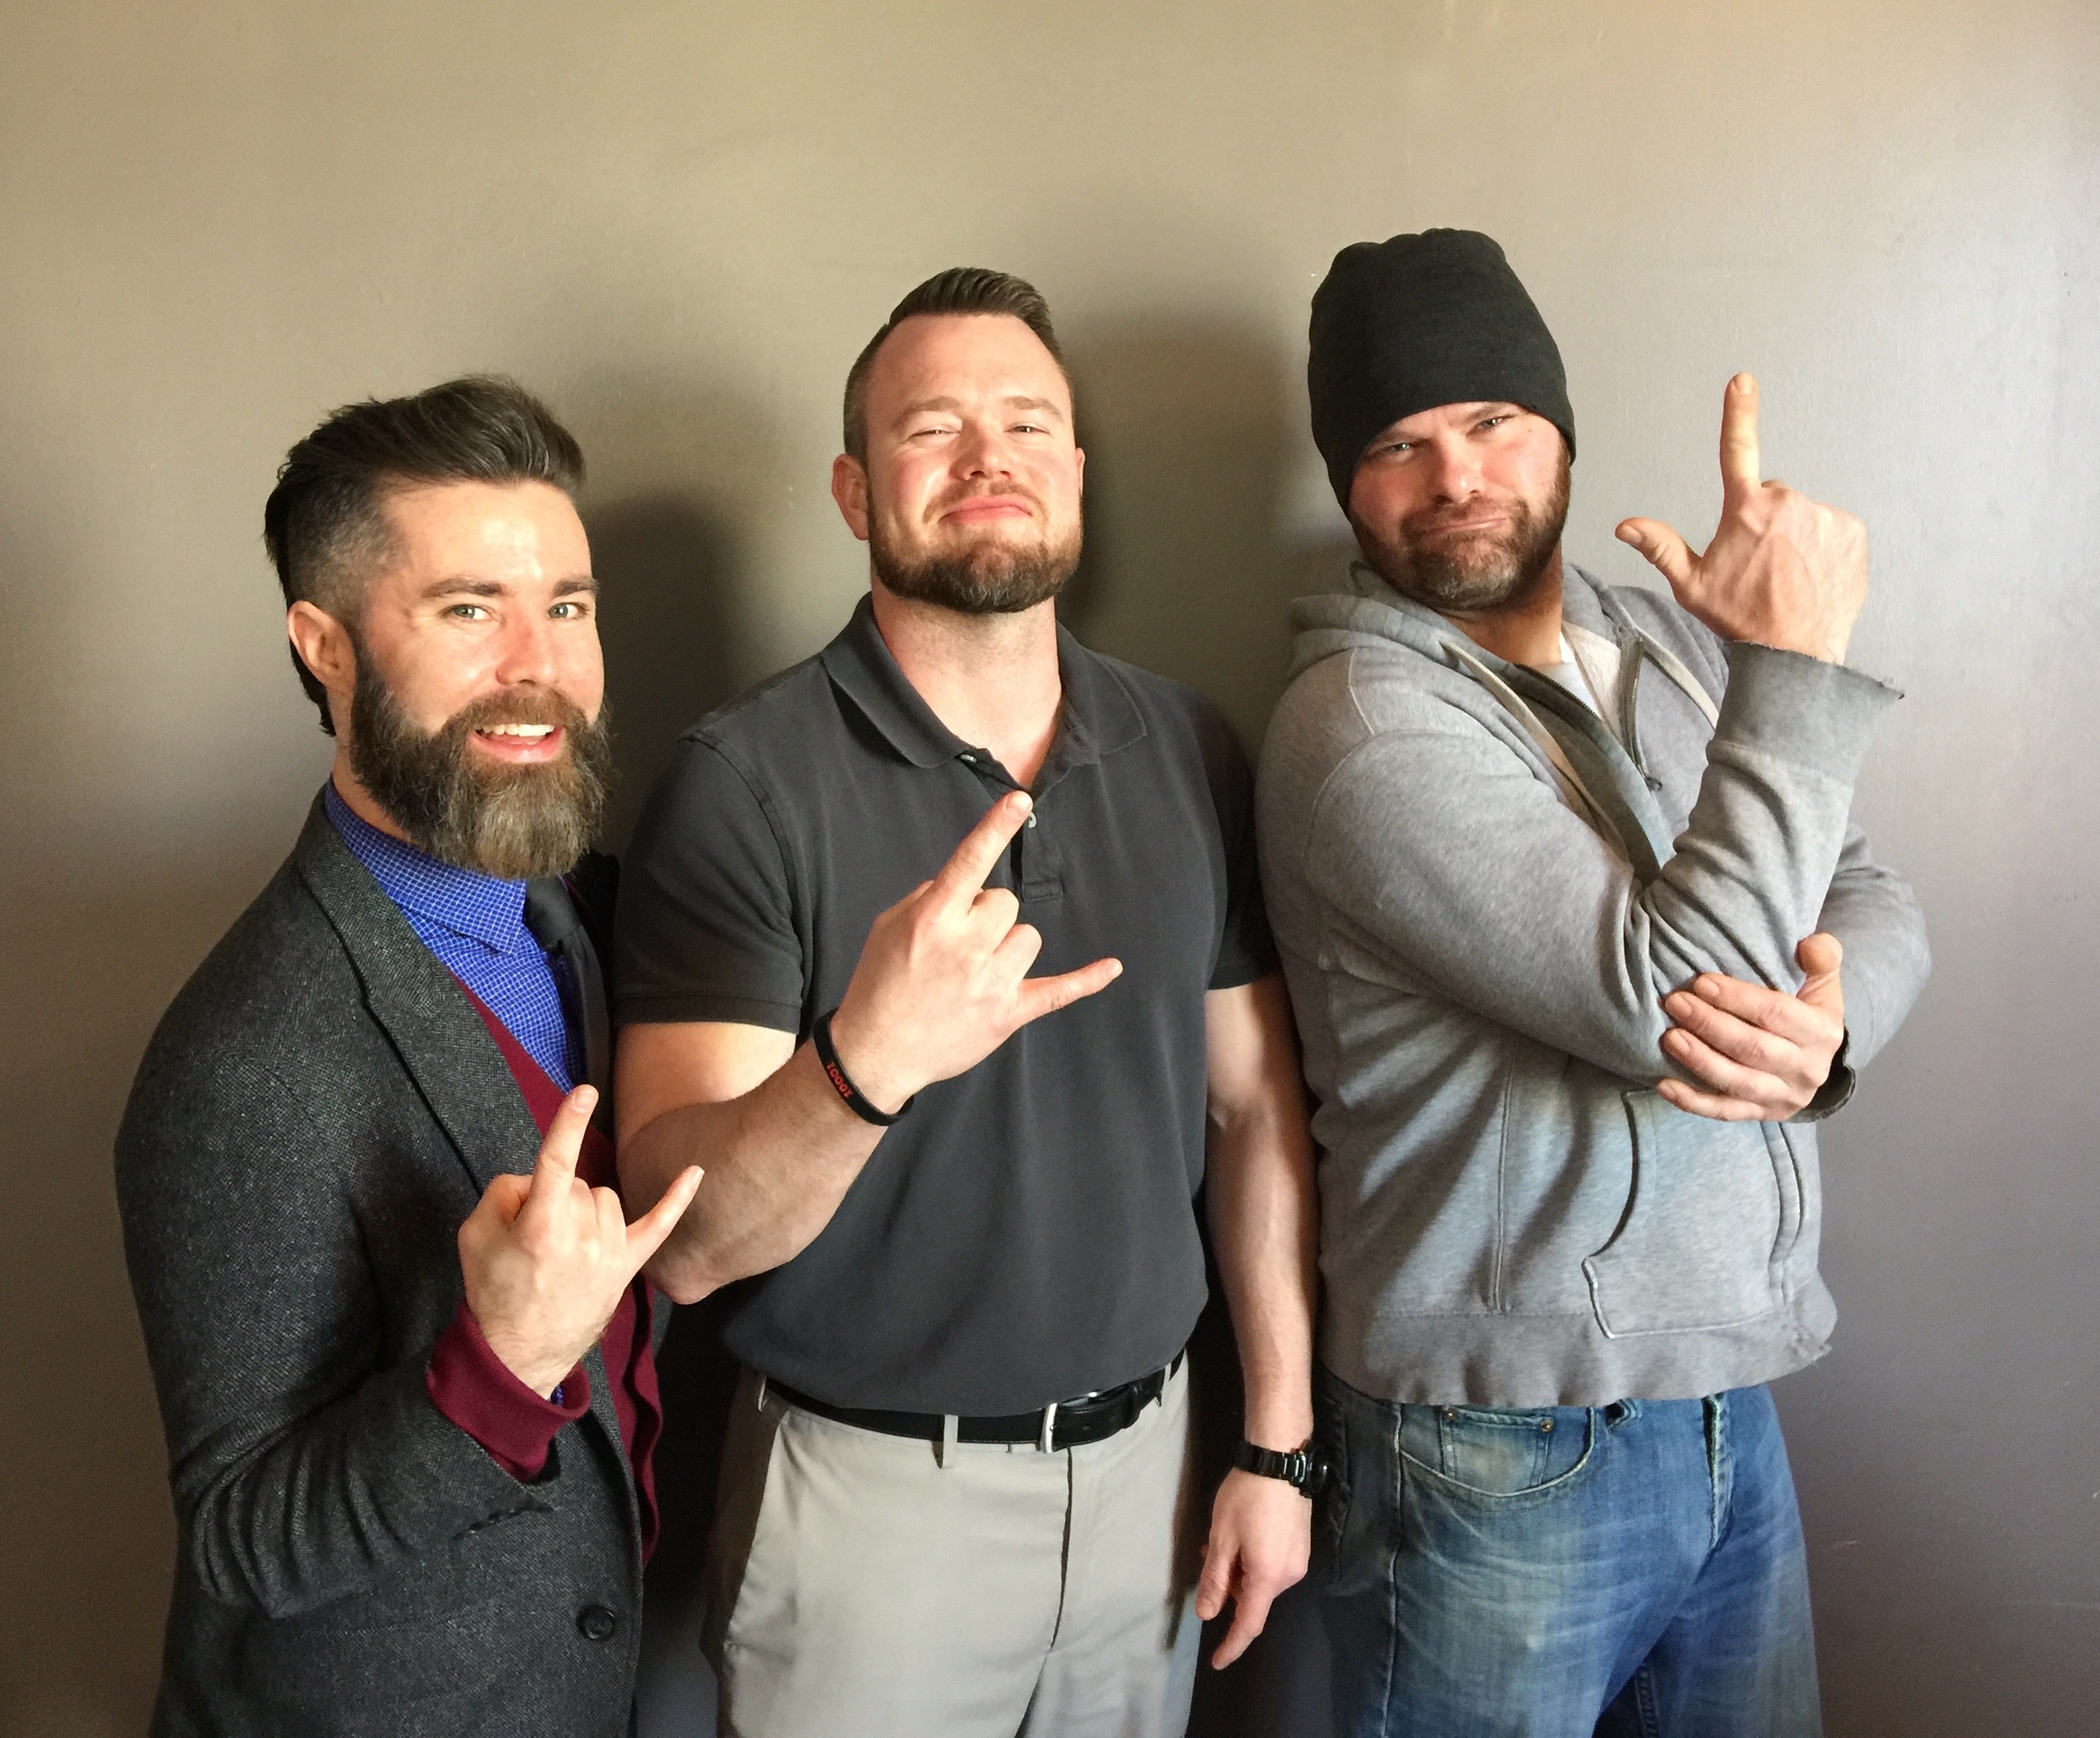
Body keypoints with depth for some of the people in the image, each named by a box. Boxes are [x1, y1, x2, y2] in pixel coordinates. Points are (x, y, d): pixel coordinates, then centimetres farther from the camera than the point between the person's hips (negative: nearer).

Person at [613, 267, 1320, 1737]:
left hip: (1143, 1458, 4)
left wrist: (1280, 1445, 4)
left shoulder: (1188, 753, -1)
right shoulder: (746, 783, -15)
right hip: (868, 1491, -4)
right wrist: (867, 1063, -39)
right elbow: (682, 1244, -20)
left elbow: (1255, 1108, 4)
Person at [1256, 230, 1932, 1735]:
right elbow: (1673, 999, -24)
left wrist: (1832, 1014, -15)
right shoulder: (1363, 722, -17)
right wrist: (1795, 664, -19)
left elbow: (1870, 893, 7)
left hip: (1733, 1403, 7)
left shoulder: (1673, 639, 7)